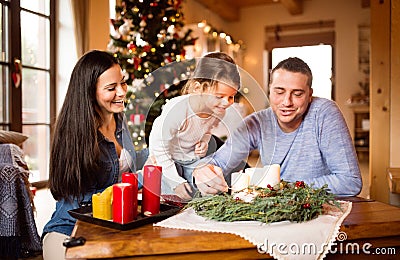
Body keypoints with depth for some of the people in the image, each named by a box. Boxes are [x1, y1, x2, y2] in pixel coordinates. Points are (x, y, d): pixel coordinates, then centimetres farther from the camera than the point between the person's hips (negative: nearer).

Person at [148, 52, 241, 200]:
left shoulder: (219, 111, -20)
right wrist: (175, 181, -20)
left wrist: (204, 141, -15)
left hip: (193, 156, 5)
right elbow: (159, 148, -25)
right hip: (166, 158, -4)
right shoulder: (176, 110, -39)